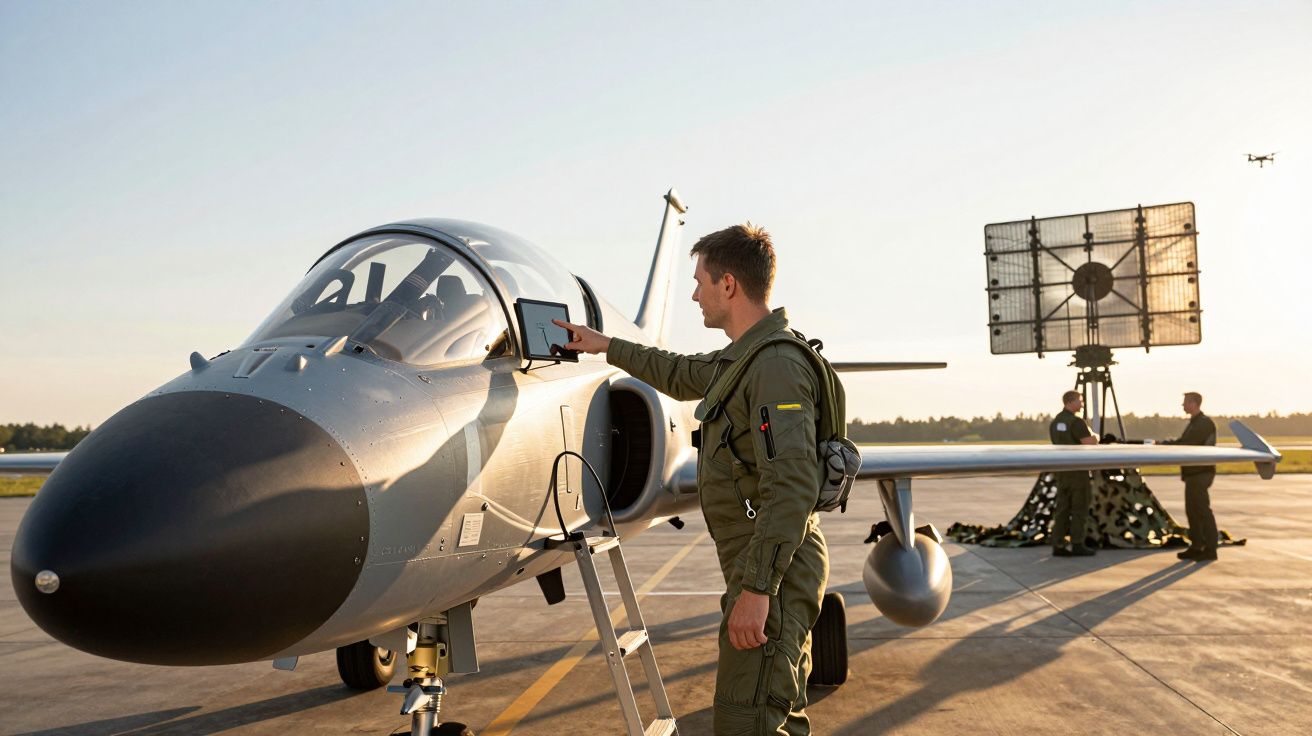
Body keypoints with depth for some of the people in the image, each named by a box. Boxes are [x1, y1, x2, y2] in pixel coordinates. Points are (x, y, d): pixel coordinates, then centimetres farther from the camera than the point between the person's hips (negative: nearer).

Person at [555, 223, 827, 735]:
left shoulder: (776, 366, -20)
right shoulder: (743, 357, 13)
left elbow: (792, 487, -27)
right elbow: (682, 375, 34)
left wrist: (756, 589, -28)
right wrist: (605, 346, 37)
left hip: (774, 574, -11)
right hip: (760, 567, 11)